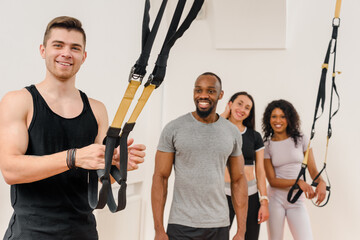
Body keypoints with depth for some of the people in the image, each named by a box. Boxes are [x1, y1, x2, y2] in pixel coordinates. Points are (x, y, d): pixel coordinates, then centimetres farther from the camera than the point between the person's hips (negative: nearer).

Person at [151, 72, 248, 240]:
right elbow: (160, 177, -3)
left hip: (219, 226, 2)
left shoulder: (232, 133, 4)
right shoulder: (173, 129, -4)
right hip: (181, 226, -2)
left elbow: (238, 180, 7)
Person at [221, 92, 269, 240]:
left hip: (250, 195, 3)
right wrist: (225, 114, -5)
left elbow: (260, 171, 9)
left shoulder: (255, 136, 10)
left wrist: (264, 201, 2)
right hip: (224, 194, -3)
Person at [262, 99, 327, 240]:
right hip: (275, 198, 0)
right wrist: (298, 182, -19)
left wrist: (321, 182, -21)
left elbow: (313, 170, 2)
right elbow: (272, 180, -5)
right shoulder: (267, 145, 0)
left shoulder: (301, 139, 2)